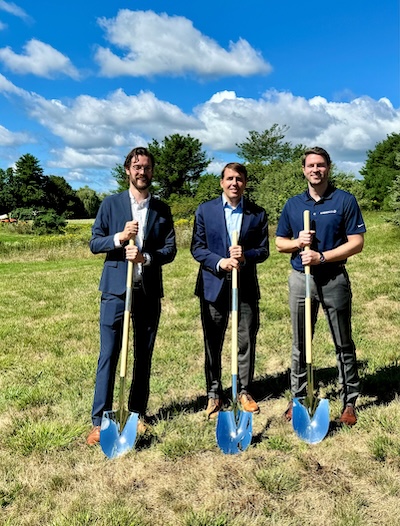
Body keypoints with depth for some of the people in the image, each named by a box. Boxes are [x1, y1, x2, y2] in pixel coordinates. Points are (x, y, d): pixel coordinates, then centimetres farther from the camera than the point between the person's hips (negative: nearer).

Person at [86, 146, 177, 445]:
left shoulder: (162, 210, 9)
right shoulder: (111, 204, 5)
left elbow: (170, 249, 2)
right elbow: (94, 244, 2)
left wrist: (145, 257, -16)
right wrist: (120, 237, -16)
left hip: (150, 291, 2)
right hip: (116, 289, -2)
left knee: (144, 355, 10)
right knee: (109, 355, -2)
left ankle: (137, 413, 24)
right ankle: (99, 421, 8)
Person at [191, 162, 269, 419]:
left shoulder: (258, 213, 6)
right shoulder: (205, 210, 4)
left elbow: (263, 250, 3)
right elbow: (197, 248, 0)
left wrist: (246, 257, -17)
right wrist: (220, 262, -16)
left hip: (246, 285, 1)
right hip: (214, 285, 0)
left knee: (247, 341, 7)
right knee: (212, 343, 7)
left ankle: (244, 390, 26)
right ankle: (214, 393, 23)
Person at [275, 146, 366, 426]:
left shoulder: (345, 200, -3)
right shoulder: (293, 204, 8)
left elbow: (357, 243, -8)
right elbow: (280, 242, 12)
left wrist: (322, 256, -18)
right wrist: (297, 242, -9)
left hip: (334, 279, -3)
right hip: (300, 279, 3)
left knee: (344, 344, 8)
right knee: (300, 344, 11)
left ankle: (349, 401, 21)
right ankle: (298, 397, 24)